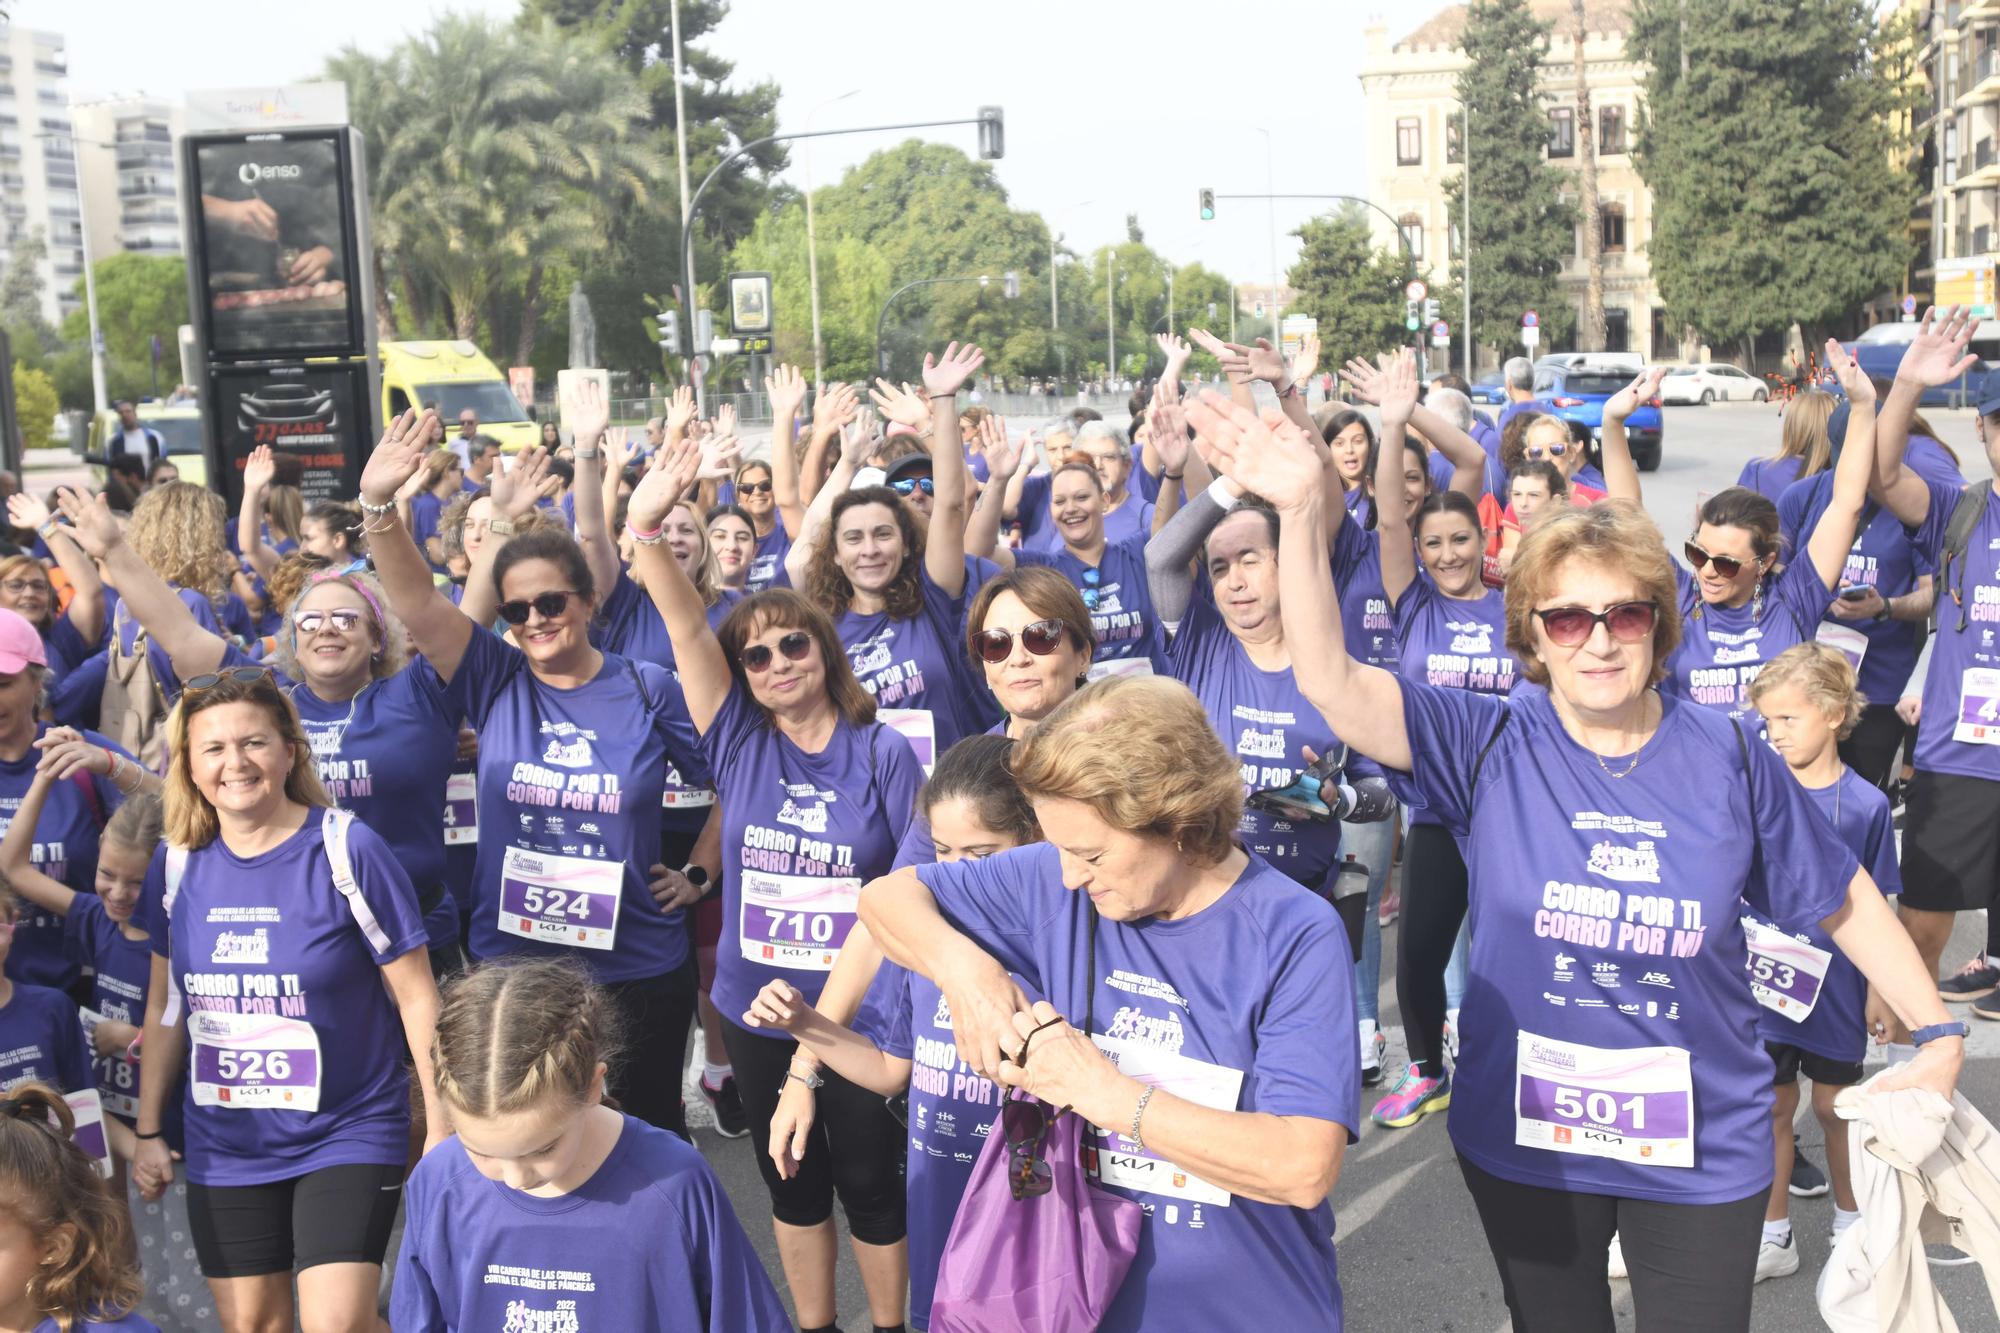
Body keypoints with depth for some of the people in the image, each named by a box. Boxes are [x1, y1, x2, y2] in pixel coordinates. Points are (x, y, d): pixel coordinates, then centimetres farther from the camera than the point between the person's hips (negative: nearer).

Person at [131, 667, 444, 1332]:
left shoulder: (347, 849, -13)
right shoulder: (177, 863, 0)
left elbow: (415, 996, -9)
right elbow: (166, 1003, 11)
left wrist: (440, 1128, -9)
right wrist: (148, 1130, 12)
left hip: (347, 1132, -4)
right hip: (223, 1146, 4)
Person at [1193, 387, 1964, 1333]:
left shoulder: (1727, 759, -7)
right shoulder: (1490, 747, -11)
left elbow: (1843, 899, 6)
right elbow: (1329, 677, -24)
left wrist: (1940, 1034, 2)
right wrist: (1303, 512, -37)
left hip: (1702, 1152, 0)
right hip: (1524, 1141, 0)